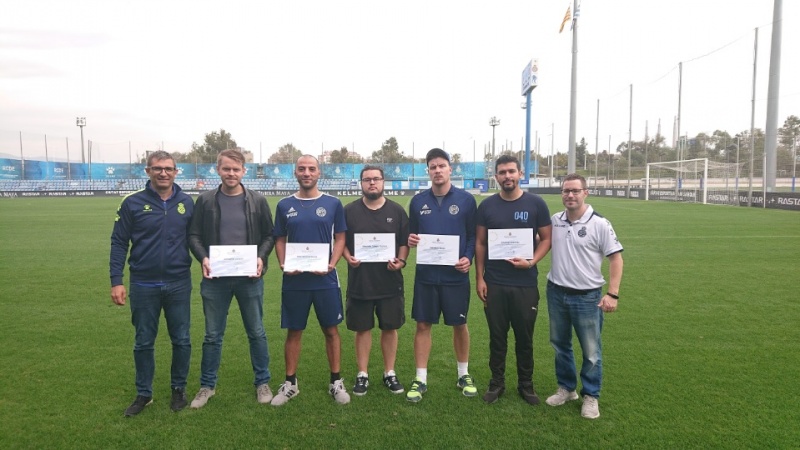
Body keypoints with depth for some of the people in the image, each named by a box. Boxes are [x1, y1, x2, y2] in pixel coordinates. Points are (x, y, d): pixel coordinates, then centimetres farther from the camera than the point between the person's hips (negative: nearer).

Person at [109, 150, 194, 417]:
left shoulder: (186, 203, 1)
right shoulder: (133, 203, -4)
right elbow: (119, 243, -2)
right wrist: (116, 281, -6)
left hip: (179, 284, 1)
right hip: (144, 285, -1)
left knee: (181, 340, 10)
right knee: (144, 342, 12)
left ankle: (179, 389, 29)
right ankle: (143, 394, 29)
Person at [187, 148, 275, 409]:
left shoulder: (258, 201, 2)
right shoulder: (205, 201, 3)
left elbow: (269, 235, 5)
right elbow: (194, 235, 5)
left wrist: (261, 257, -12)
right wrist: (203, 258, -13)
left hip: (250, 279, 0)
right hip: (215, 279, 1)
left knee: (256, 333, 10)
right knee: (213, 335, 11)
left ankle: (262, 383, 26)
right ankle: (207, 386, 29)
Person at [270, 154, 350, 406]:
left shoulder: (333, 204, 2)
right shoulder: (285, 205, 6)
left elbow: (340, 238, 4)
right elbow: (279, 240, 10)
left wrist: (331, 264, -12)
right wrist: (283, 264, -8)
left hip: (326, 279, -1)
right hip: (294, 280, 1)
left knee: (331, 330, 7)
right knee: (294, 332, 9)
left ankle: (336, 382, 22)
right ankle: (290, 383, 24)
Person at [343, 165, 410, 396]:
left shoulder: (396, 210, 4)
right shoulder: (349, 210, 2)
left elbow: (405, 241, 5)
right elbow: (341, 240, 6)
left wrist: (401, 261, -12)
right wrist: (348, 257, -12)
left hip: (390, 281, 1)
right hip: (359, 281, 0)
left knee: (390, 327, 9)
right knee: (363, 328, 8)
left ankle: (390, 373, 25)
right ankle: (362, 374, 22)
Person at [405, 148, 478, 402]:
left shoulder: (466, 199, -1)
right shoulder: (418, 201, 5)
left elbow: (473, 235, 2)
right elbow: (411, 234, 13)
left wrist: (468, 258, -15)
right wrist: (410, 240, -11)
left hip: (456, 275, -1)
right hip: (426, 275, 2)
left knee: (459, 325, 11)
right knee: (423, 325, 5)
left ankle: (464, 375, 30)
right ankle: (420, 380, 18)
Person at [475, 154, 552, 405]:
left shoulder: (535, 204, -2)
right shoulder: (487, 206, 2)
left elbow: (547, 239, 2)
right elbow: (480, 243, 5)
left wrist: (531, 261, -15)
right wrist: (479, 278, 0)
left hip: (525, 284, -1)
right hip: (494, 284, 1)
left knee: (524, 337, 11)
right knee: (497, 336, 11)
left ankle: (526, 384, 28)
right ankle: (497, 382, 26)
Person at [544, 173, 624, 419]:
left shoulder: (599, 224, -11)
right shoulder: (554, 221, 2)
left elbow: (616, 258, -8)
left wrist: (612, 294, -14)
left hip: (587, 297, -4)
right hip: (556, 293, 4)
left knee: (591, 351, 7)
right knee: (560, 345, 17)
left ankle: (591, 396, 25)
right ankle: (566, 388, 35)